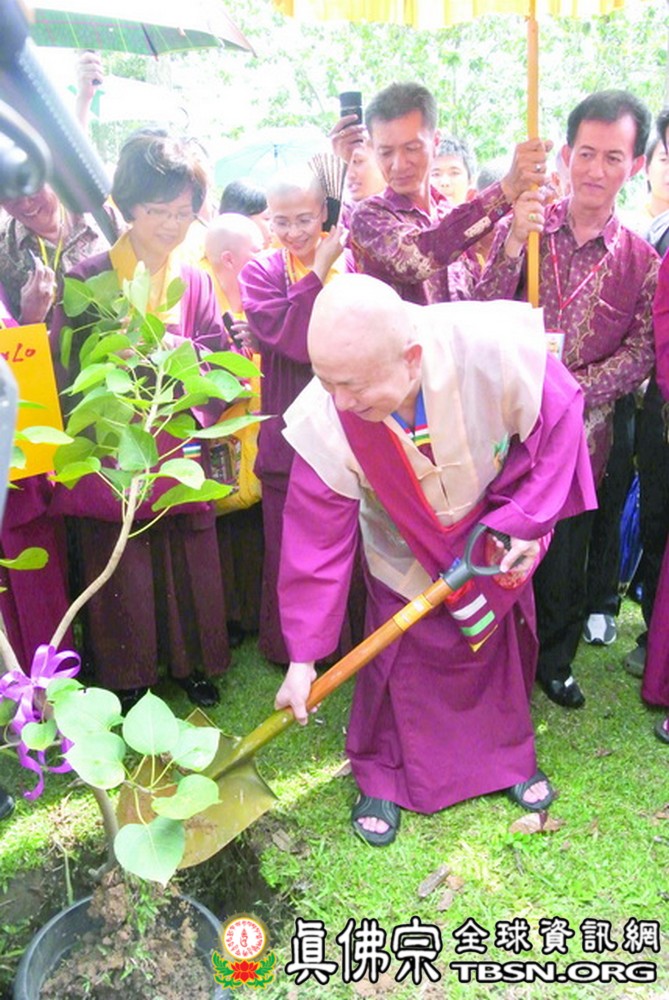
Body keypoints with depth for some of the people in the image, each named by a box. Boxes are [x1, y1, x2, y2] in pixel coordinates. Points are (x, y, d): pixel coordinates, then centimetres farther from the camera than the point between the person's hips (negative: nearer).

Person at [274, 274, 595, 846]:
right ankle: (383, 777, 35)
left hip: (499, 540, 2)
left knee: (504, 644, 19)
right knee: (401, 663, 6)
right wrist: (303, 656, -18)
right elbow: (317, 542, -23)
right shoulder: (324, 421, -34)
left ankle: (509, 756, 47)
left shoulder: (496, 349, -39)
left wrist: (525, 523, -18)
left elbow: (560, 421, -17)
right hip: (407, 556, -1)